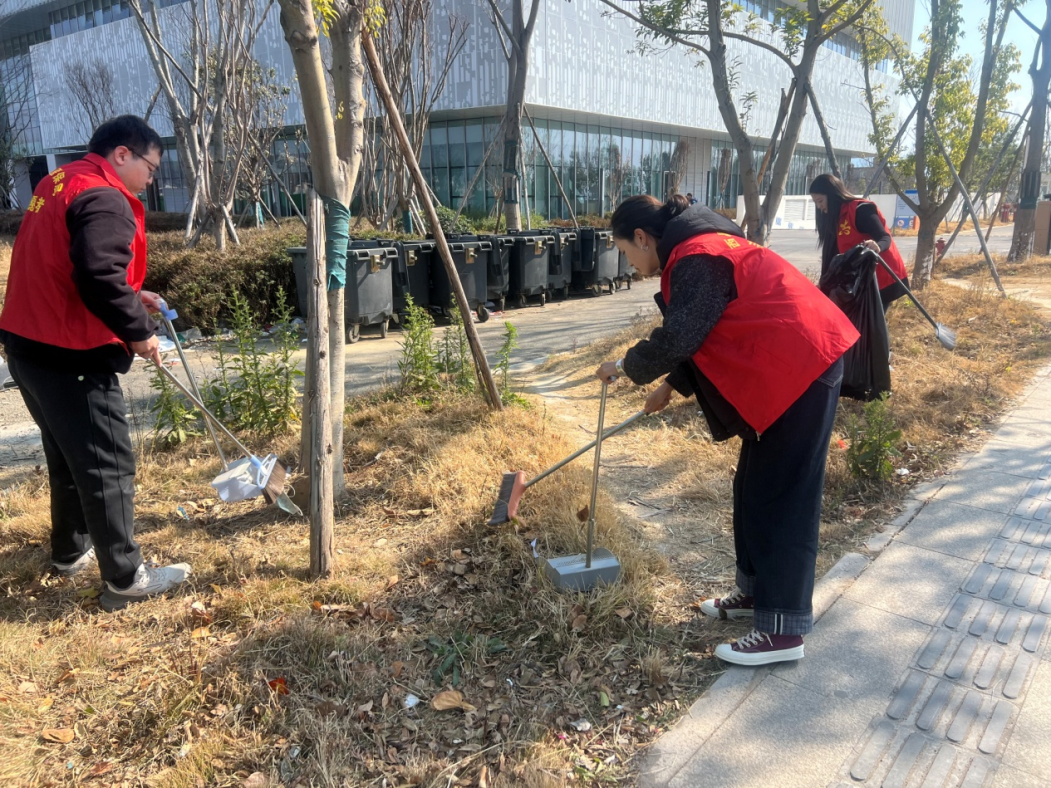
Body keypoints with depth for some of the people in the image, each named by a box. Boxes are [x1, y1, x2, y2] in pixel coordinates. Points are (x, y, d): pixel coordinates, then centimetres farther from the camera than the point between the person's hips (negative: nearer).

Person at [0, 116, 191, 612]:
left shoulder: (59, 184, 17)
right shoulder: (105, 199, -16)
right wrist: (138, 331, -16)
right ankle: (125, 579, 6)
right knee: (107, 465, -2)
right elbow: (100, 277, -28)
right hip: (71, 357, -10)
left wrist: (134, 298, 16)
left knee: (68, 456, 22)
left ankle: (70, 552, 36)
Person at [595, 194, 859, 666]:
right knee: (753, 487, 16)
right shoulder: (698, 249, 17)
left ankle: (783, 630, 1)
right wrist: (672, 384, 27)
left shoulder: (697, 257, -16)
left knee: (781, 497, -7)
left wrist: (628, 367, -6)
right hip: (785, 367, 11)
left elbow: (676, 338, -22)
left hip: (802, 366, -11)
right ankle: (757, 590, 29)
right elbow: (698, 332, 24)